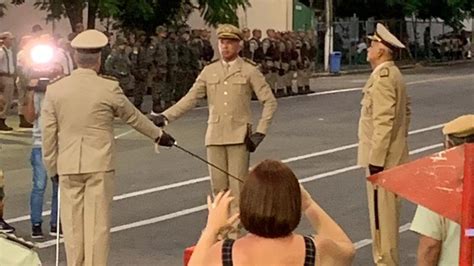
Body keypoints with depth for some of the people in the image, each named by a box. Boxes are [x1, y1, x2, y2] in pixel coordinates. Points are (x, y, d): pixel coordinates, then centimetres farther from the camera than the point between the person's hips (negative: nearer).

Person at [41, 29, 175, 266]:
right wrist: (159, 135, 24)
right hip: (99, 165, -2)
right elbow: (134, 117, 8)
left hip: (68, 166, 2)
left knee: (72, 224, 8)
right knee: (97, 223, 1)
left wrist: (52, 169, 14)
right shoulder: (109, 88, -7)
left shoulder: (54, 90, -1)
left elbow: (48, 135, 3)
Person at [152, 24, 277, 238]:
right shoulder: (209, 71, 10)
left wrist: (260, 132, -7)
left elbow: (270, 102, 1)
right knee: (218, 187, 4)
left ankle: (234, 234, -2)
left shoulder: (249, 71, 1)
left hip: (239, 137, -3)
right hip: (215, 137, 3)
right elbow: (190, 99, 8)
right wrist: (165, 117, -4)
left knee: (237, 187, -5)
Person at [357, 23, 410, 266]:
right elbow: (406, 112, 21)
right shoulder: (393, 74, 13)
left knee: (382, 215, -4)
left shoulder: (382, 77, -19)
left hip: (382, 157, -10)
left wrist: (376, 159, -23)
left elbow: (383, 122, -24)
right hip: (393, 155, 10)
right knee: (387, 212, 16)